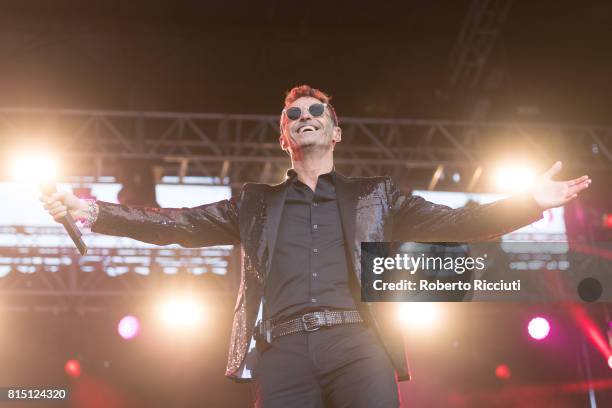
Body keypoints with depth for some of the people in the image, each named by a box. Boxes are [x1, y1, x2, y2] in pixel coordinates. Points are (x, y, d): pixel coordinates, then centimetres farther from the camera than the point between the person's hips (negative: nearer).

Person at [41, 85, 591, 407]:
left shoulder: (373, 196, 21)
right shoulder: (255, 203, 24)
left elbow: (452, 223, 14)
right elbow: (179, 224, 18)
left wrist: (530, 203, 2)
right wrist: (97, 212, 8)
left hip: (358, 345, -1)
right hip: (282, 352, 1)